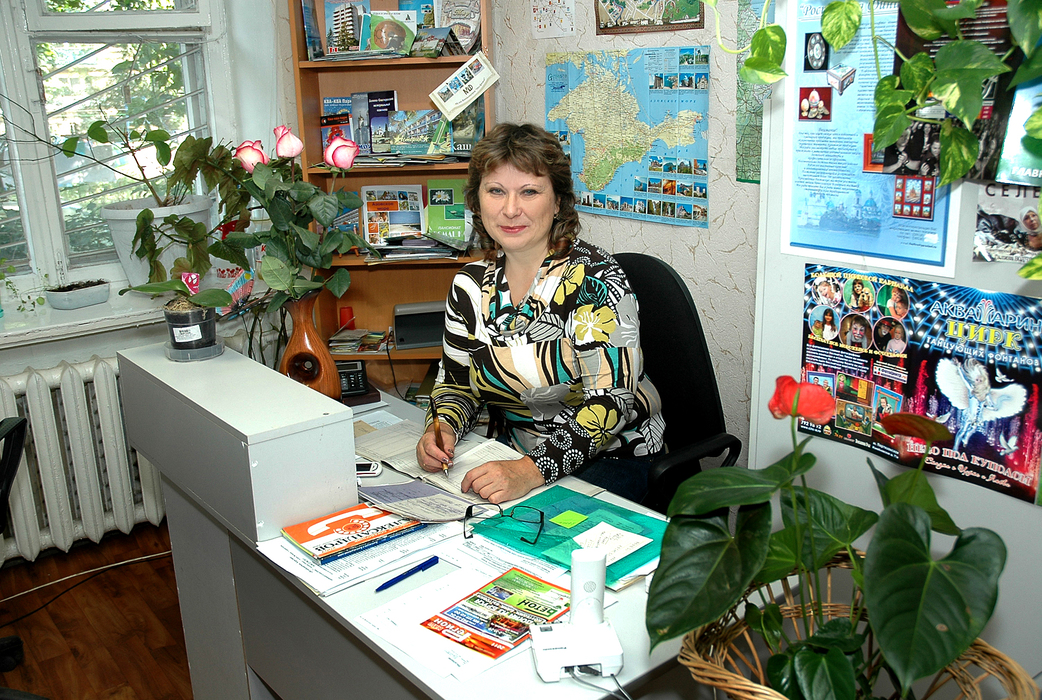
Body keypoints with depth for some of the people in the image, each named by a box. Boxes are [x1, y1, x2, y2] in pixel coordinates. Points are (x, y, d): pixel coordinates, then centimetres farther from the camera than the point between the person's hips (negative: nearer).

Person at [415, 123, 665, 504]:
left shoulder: (594, 278, -16)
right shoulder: (470, 284, 2)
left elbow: (609, 401, -22)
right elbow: (457, 382, 10)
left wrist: (531, 472, -34)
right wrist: (443, 428, -13)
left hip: (612, 457, -5)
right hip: (515, 457, 5)